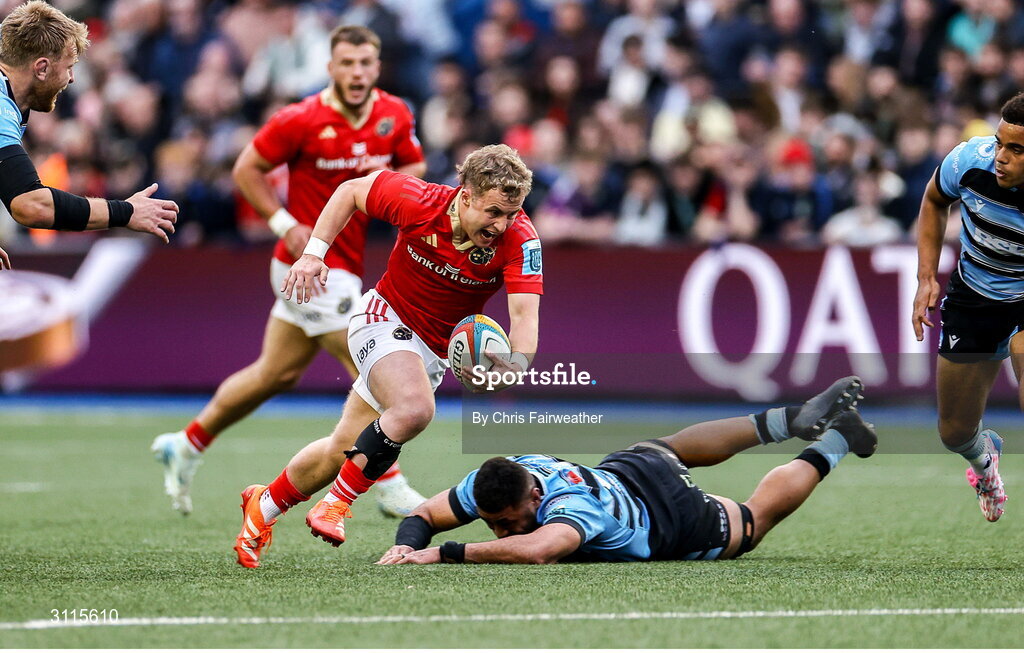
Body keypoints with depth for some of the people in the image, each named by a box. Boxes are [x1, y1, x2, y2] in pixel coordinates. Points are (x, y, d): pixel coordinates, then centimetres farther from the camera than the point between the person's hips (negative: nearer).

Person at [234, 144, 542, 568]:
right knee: (414, 408, -33)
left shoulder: (519, 239, -25)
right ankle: (337, 502, -16)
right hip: (386, 318, -3)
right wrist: (313, 253, -13)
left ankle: (264, 504, 31)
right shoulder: (418, 201, -25)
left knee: (344, 448, 7)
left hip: (436, 349, 3)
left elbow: (525, 313, -35)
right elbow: (351, 190, -7)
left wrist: (517, 364, -54)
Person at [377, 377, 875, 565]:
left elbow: (536, 550, -69)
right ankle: (793, 421, 53)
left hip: (677, 521, -6)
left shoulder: (573, 506, -49)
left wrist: (445, 553, -68)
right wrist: (407, 544, -42)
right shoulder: (488, 483, -30)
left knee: (753, 520, 24)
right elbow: (423, 514, -19)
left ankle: (832, 445, 44)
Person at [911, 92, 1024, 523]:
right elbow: (934, 201, 3)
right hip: (972, 299, 3)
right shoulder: (970, 160, -22)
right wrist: (927, 277, -2)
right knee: (955, 433, 12)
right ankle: (985, 457, 51)